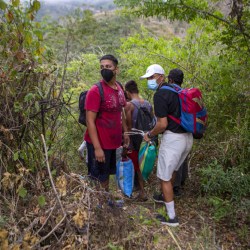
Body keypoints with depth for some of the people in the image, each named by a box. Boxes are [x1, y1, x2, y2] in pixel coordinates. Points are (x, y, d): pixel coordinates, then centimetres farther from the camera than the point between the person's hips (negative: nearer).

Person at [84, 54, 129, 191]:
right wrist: (97, 147, -22)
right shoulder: (95, 90, -18)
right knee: (97, 179, 9)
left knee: (107, 174, 23)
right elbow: (90, 121, -19)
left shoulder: (119, 88, 4)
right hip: (99, 143, -7)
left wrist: (125, 132, 11)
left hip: (113, 141, 7)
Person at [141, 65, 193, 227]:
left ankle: (172, 217, 15)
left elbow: (163, 124, -18)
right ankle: (167, 197, 48)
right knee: (172, 171, 27)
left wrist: (150, 135, -1)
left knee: (165, 177, 6)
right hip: (188, 137, 9)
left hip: (173, 139, -8)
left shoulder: (161, 94, -14)